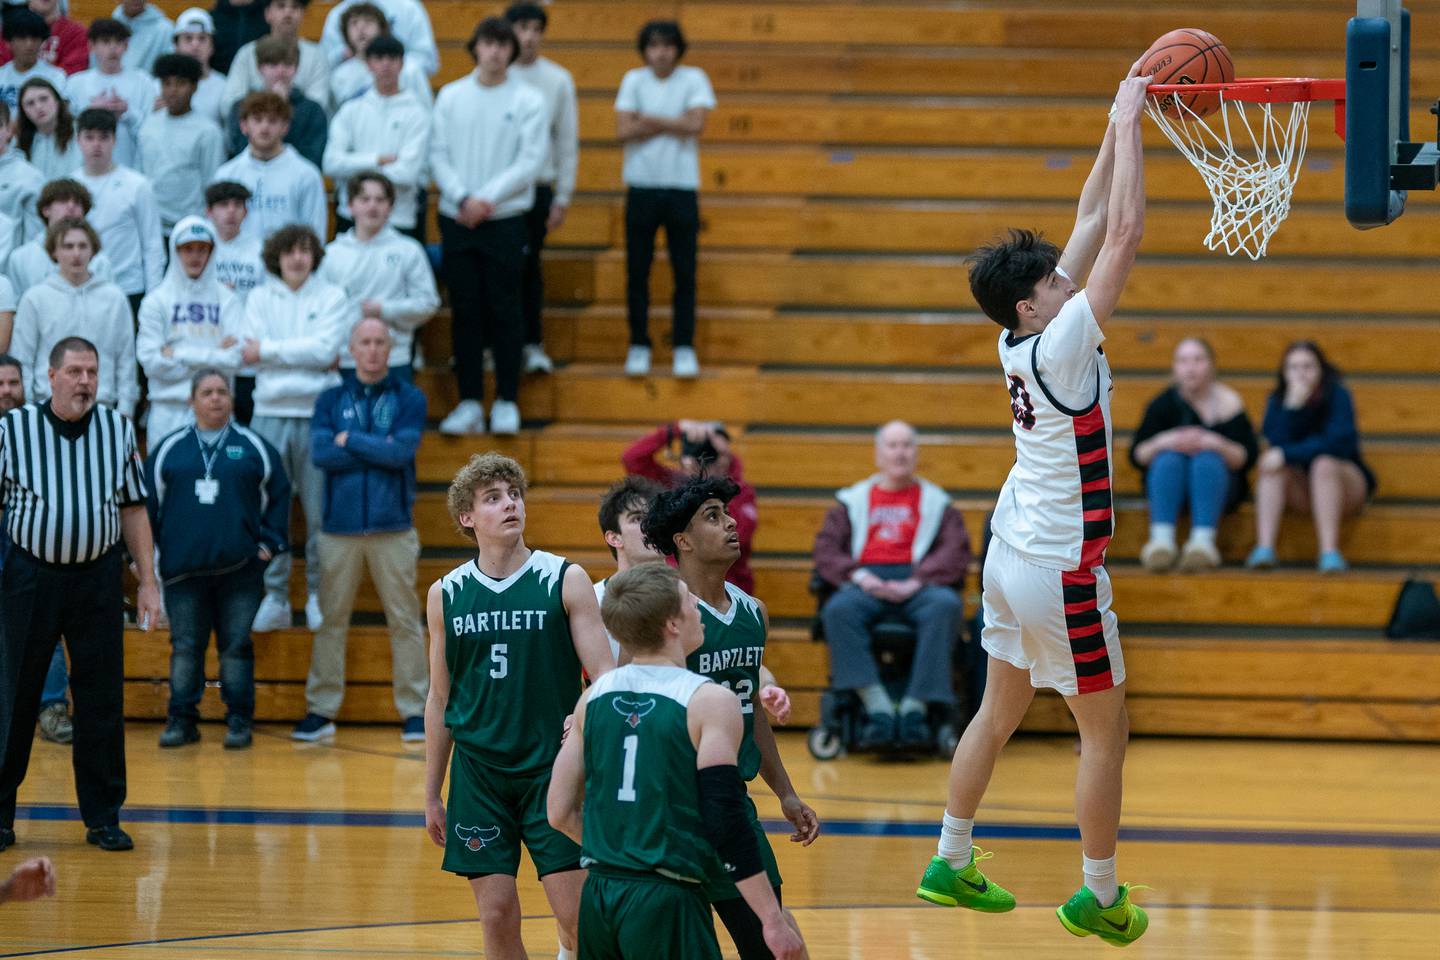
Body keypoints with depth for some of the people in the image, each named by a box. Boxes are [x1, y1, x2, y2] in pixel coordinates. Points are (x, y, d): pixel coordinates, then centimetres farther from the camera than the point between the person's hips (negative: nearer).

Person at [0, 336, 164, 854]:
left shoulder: (118, 429, 6)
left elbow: (133, 509, 11)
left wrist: (147, 582, 7)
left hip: (98, 576, 2)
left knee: (102, 698, 2)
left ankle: (103, 817, 10)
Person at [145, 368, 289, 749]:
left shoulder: (253, 447, 6)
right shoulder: (170, 449, 8)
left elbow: (278, 495, 12)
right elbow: (149, 502, 12)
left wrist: (271, 543, 4)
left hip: (240, 569, -1)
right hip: (183, 570, 1)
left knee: (237, 646, 1)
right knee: (184, 647, 2)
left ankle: (239, 720, 7)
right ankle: (181, 720, 7)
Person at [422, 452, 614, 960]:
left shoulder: (565, 580, -3)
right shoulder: (446, 595, 4)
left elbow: (606, 675, -4)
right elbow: (439, 699, 12)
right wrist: (432, 796, 12)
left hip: (552, 769, -2)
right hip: (478, 772, 2)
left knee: (576, 913, -7)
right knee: (498, 917, 1)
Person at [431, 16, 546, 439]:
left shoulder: (528, 100, 1)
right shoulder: (451, 97, 7)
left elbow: (530, 161, -5)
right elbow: (439, 155, 4)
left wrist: (487, 198, -13)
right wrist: (464, 198, -10)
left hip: (506, 218, -2)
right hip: (457, 219, 2)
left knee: (504, 309, -2)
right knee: (465, 310, 2)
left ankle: (506, 402, 4)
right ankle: (469, 402, 6)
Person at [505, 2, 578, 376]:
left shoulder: (558, 79, 3)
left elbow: (568, 141, 6)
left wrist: (563, 197, 3)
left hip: (537, 187, 1)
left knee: (529, 267, 2)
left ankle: (533, 345, 9)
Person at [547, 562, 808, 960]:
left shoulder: (594, 697, 8)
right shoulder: (710, 702, -9)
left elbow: (560, 813, 11)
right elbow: (725, 823, -15)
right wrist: (773, 919, -12)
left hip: (598, 897, 6)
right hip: (665, 902, -6)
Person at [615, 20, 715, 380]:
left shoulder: (693, 79, 0)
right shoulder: (634, 80, 2)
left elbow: (695, 124, -14)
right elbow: (623, 131, -8)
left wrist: (648, 120, -9)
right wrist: (672, 124, -10)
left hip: (681, 188, -1)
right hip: (642, 187, 1)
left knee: (684, 273, 0)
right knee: (637, 272, 3)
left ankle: (684, 349, 7)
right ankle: (639, 347, 13)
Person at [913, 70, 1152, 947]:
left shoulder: (1022, 337, 0)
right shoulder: (1061, 345, -21)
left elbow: (1094, 221, 7)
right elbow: (1124, 231, -23)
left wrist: (1120, 127, 5)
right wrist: (1128, 124, -18)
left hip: (1014, 554, 9)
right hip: (1061, 572, -9)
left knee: (1000, 711, 19)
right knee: (1106, 730, 4)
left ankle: (952, 863, 28)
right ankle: (1100, 897, 12)